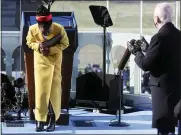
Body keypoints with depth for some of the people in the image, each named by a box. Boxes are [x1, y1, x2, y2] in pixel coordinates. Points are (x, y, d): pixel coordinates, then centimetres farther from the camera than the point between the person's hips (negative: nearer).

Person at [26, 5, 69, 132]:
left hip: (55, 61, -1)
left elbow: (65, 44, -9)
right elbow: (30, 43, -2)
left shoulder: (59, 29, -25)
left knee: (55, 90, 1)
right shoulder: (33, 29, -21)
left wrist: (50, 50, -24)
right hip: (40, 61, 1)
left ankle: (53, 119, 11)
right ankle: (40, 120, 6)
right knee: (40, 90, -3)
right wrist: (38, 46, -24)